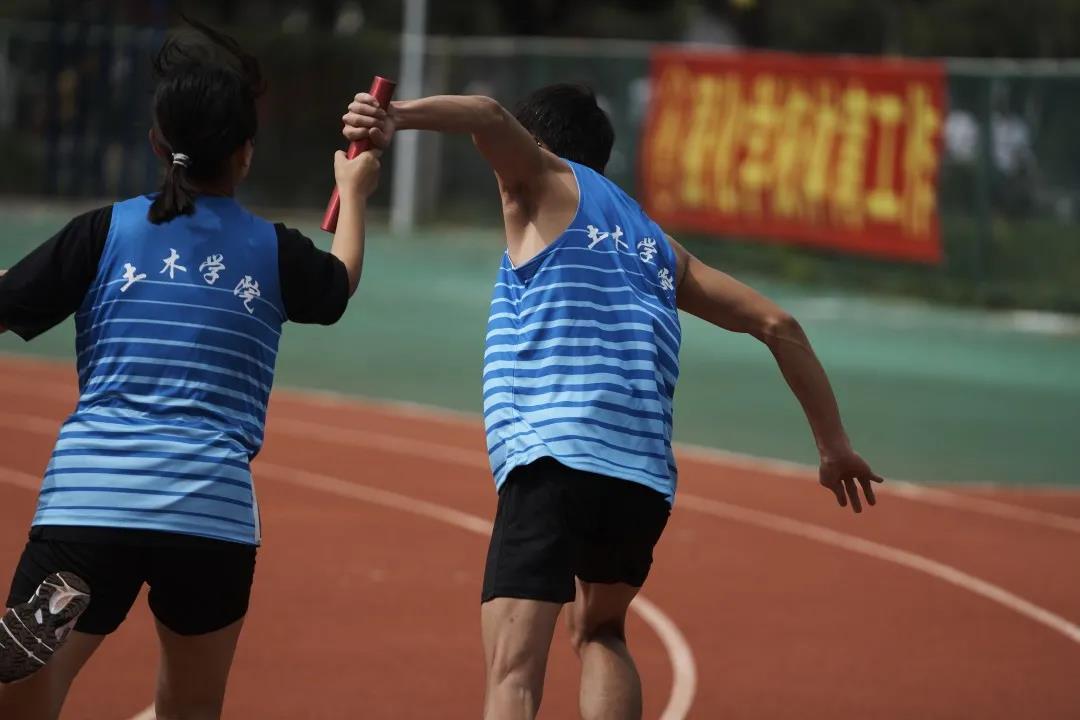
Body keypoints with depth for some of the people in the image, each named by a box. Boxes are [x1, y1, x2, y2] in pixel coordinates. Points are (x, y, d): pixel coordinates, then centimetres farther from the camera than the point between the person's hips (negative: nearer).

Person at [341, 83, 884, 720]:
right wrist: (833, 442, 30)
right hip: (646, 480, 6)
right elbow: (777, 324, 26)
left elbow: (491, 118, -7)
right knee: (600, 631, 30)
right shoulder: (657, 245, 28)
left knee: (514, 666, -16)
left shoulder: (550, 182, 15)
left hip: (554, 458, -6)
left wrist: (396, 118, -22)